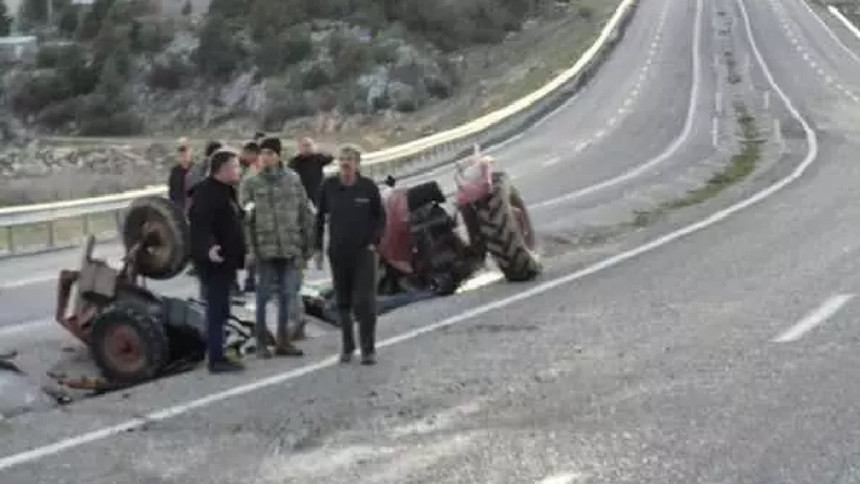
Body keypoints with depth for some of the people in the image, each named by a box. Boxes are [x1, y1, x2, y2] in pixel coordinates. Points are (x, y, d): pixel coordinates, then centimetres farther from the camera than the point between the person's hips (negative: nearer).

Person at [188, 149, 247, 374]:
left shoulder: (227, 190, 16)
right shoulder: (206, 192, -17)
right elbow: (200, 224, -30)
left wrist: (239, 255, 34)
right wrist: (208, 247, -45)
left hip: (225, 260, 10)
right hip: (214, 261, -10)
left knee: (219, 309, 16)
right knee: (218, 309, -7)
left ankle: (217, 355, 24)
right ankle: (216, 359, -4)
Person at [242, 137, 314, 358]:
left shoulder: (293, 180, 5)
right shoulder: (252, 184, 0)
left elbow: (306, 214, 9)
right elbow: (244, 218, -3)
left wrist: (308, 245, 6)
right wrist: (250, 248, -10)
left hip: (290, 247, 2)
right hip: (265, 247, -2)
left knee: (287, 295, 9)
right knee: (263, 295, 3)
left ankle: (283, 341, 19)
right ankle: (261, 342, 11)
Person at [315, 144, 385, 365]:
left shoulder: (368, 187, -4)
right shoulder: (328, 186, 0)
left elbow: (380, 217, 6)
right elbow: (320, 218, 8)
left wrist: (374, 242, -4)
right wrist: (318, 248, 6)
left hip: (364, 252, -2)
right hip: (337, 252, 2)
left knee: (364, 302, -6)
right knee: (343, 302, 9)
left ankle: (368, 349, 0)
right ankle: (347, 347, 21)